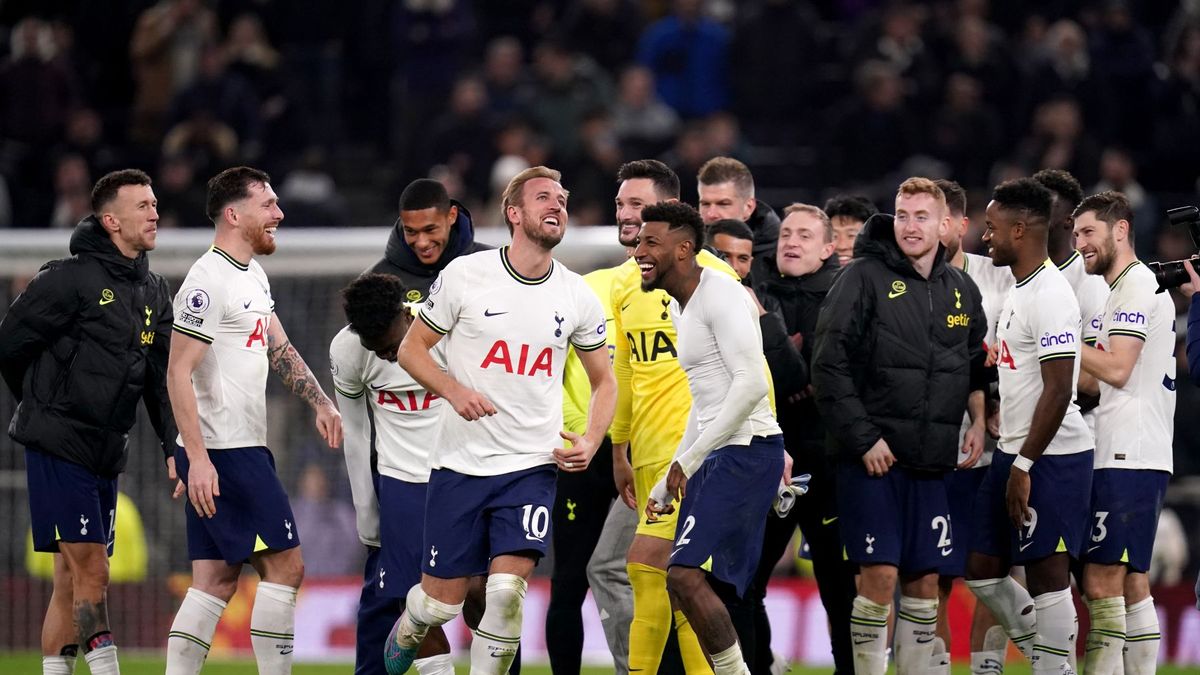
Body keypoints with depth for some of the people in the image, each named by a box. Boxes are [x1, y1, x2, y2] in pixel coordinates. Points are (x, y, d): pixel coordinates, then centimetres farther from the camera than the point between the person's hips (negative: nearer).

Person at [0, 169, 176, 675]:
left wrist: (175, 446, 4)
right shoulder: (70, 278, -11)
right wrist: (46, 407, 5)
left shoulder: (153, 292, 13)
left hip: (106, 454, 8)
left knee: (71, 581, 9)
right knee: (90, 571, -11)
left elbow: (162, 378, 15)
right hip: (58, 445, -8)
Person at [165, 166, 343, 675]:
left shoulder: (253, 276, 16)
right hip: (221, 452, -10)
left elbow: (279, 350, 23)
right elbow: (178, 373, -18)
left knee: (216, 582, 7)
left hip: (242, 448, 10)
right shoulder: (209, 281, -15)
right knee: (284, 565, -8)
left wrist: (321, 403, 8)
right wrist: (197, 459, -23)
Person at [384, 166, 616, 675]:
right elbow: (411, 349, 3)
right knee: (442, 600, 5)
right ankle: (407, 631, 40)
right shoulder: (465, 275, -5)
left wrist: (591, 442, -2)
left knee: (507, 589, -17)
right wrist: (454, 390, -15)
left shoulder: (577, 298, 3)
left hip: (532, 466, 1)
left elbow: (604, 381, 15)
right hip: (460, 462, -1)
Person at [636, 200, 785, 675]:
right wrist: (668, 484, 25)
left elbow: (751, 384, -22)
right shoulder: (680, 307, 19)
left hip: (746, 450, -10)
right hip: (718, 456, 10)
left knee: (686, 575, -20)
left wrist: (689, 460, -20)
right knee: (693, 588, 7)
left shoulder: (721, 296, -12)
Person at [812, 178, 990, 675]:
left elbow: (977, 369, 24)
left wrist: (978, 423, 7)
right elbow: (830, 365, -11)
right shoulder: (864, 278, -6)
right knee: (879, 577, -10)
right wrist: (864, 439, -15)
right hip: (871, 459, -5)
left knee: (924, 582, 6)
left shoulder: (962, 292, 12)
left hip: (931, 463, 5)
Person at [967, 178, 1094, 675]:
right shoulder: (1019, 290, 14)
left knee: (1047, 575, -5)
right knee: (982, 572, 10)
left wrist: (1024, 465, -20)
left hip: (1051, 458, -10)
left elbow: (1058, 391, -21)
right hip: (1015, 452, 10)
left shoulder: (1050, 296, -17)